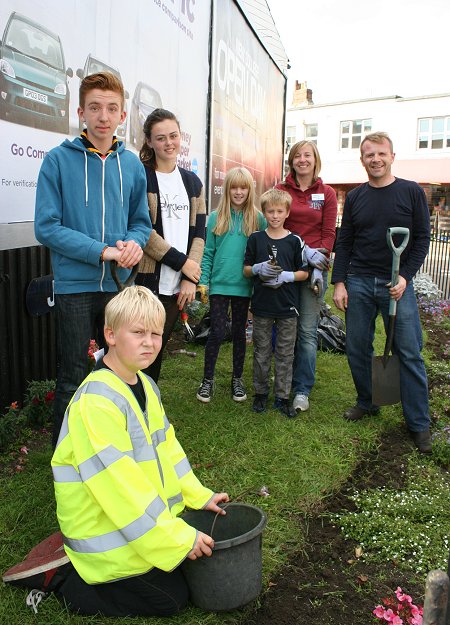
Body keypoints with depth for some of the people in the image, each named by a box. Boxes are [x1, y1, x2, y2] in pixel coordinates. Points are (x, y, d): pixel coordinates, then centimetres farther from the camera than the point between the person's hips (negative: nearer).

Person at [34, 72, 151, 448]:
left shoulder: (132, 165, 6)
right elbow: (47, 227, -10)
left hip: (119, 284, 4)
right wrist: (103, 251, -19)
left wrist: (135, 242, -11)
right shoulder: (59, 160, -5)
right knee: (73, 379, 6)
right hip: (74, 286, -3)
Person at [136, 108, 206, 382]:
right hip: (146, 280, -4)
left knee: (158, 348, 13)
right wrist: (182, 262, -12)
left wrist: (191, 278, -3)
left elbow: (199, 232, 8)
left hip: (179, 284, 5)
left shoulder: (192, 181, 13)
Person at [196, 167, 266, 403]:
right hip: (219, 284, 0)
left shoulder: (257, 218, 2)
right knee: (217, 332, -1)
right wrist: (203, 281, -2)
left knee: (239, 332, 12)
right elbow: (208, 252, 3)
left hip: (244, 285, 1)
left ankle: (237, 379, 27)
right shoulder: (216, 217, 3)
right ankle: (207, 380, 16)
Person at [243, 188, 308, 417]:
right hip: (262, 304, 1)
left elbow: (304, 273, 3)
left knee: (285, 353, 6)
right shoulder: (256, 239, 3)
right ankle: (260, 392, 24)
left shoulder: (295, 241, 1)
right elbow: (246, 270, 7)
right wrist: (258, 269, -14)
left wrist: (286, 276, -15)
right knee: (261, 351, 10)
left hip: (287, 306, 0)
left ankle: (282, 396, 18)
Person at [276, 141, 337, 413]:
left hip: (314, 268, 0)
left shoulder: (327, 193, 7)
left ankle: (302, 390, 9)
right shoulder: (281, 190, 6)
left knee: (307, 330, -1)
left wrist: (318, 266, -9)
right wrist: (304, 250, -13)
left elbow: (329, 234, 3)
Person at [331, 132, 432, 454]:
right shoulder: (355, 198, 10)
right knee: (357, 349, 7)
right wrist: (339, 282, 1)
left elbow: (422, 238, 1)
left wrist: (406, 276, -11)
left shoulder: (412, 192, 2)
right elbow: (344, 243, 9)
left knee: (409, 353, -1)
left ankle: (419, 423, 9)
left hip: (397, 283, -3)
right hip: (358, 283, 3)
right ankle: (367, 402, 28)